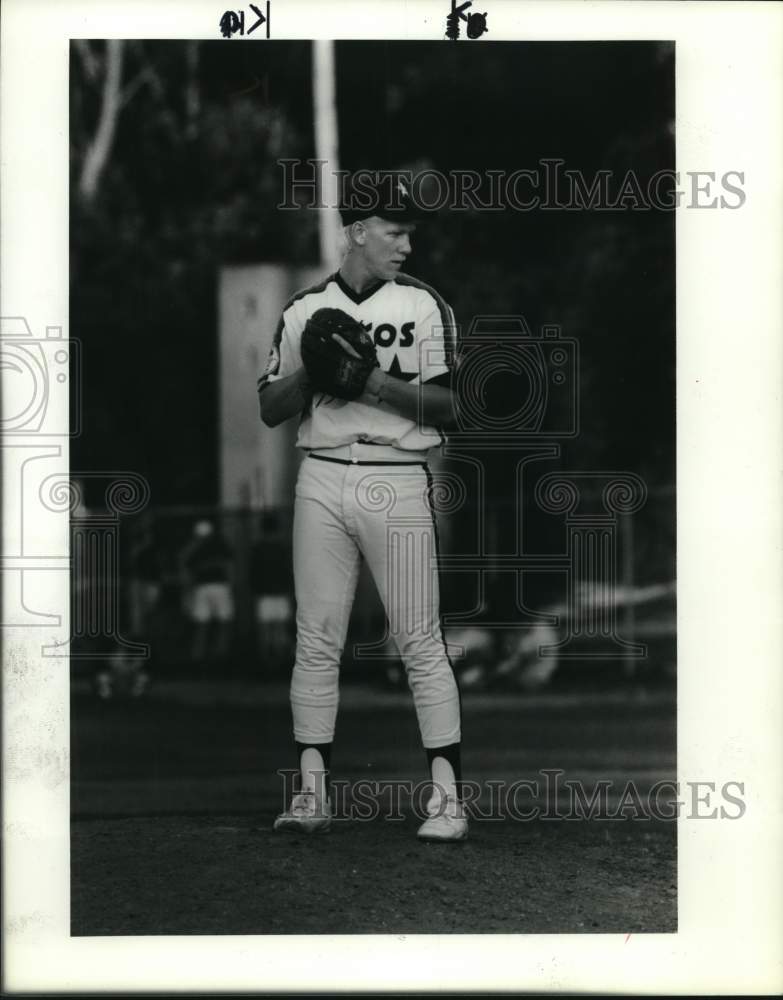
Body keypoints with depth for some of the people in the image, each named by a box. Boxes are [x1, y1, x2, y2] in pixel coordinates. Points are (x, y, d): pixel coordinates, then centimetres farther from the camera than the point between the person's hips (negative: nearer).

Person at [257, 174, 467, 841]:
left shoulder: (423, 306, 5)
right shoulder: (305, 311, 12)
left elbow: (451, 407, -2)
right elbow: (270, 410, 12)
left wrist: (379, 381, -15)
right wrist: (312, 370, -6)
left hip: (397, 482, -2)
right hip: (322, 481, 3)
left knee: (421, 641, -5)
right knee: (316, 639, 2)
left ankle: (448, 796, -4)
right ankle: (312, 793, 8)